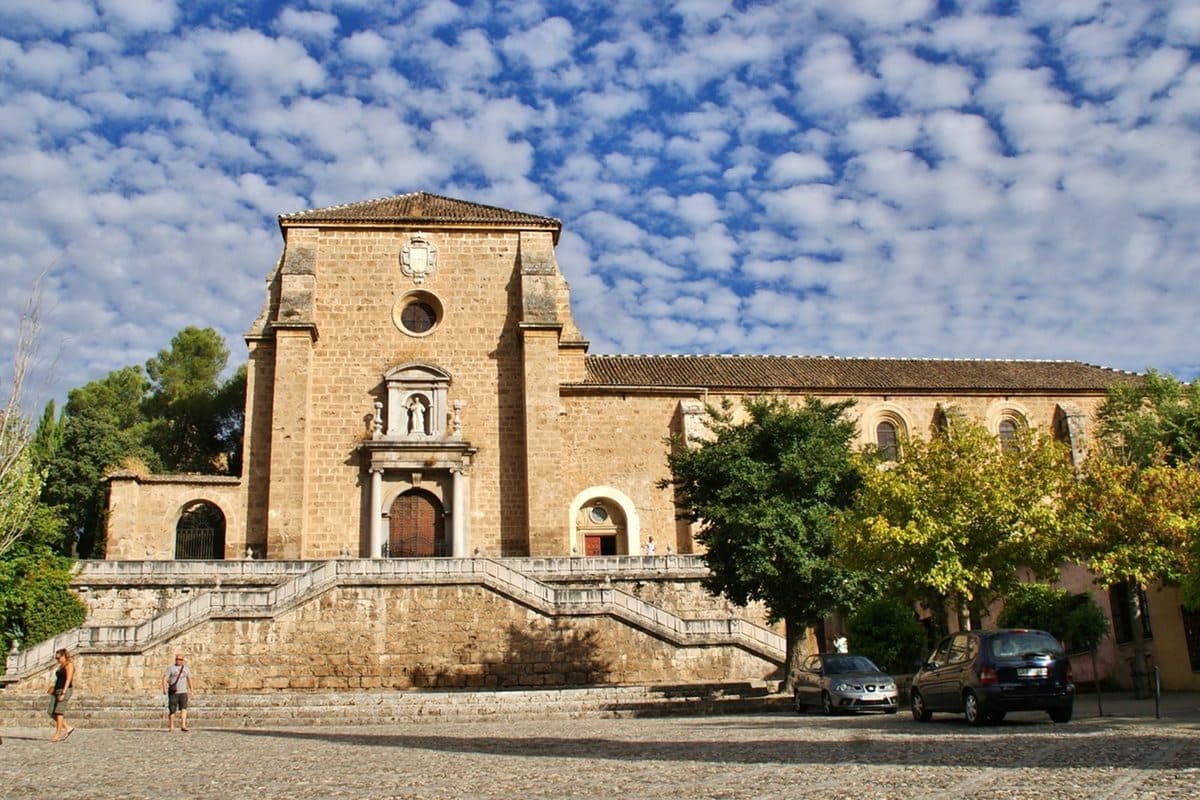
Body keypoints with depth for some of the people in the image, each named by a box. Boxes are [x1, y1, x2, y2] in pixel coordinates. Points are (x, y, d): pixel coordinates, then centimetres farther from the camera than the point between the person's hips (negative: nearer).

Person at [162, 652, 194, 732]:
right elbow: (165, 678, -7)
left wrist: (191, 689, 24)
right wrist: (164, 688, -20)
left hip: (183, 692, 2)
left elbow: (189, 679, 23)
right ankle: (171, 727, 16)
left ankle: (183, 726, -20)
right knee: (172, 711, 3)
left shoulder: (186, 668, 12)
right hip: (173, 692, -2)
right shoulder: (170, 668, 1)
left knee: (184, 708, -14)